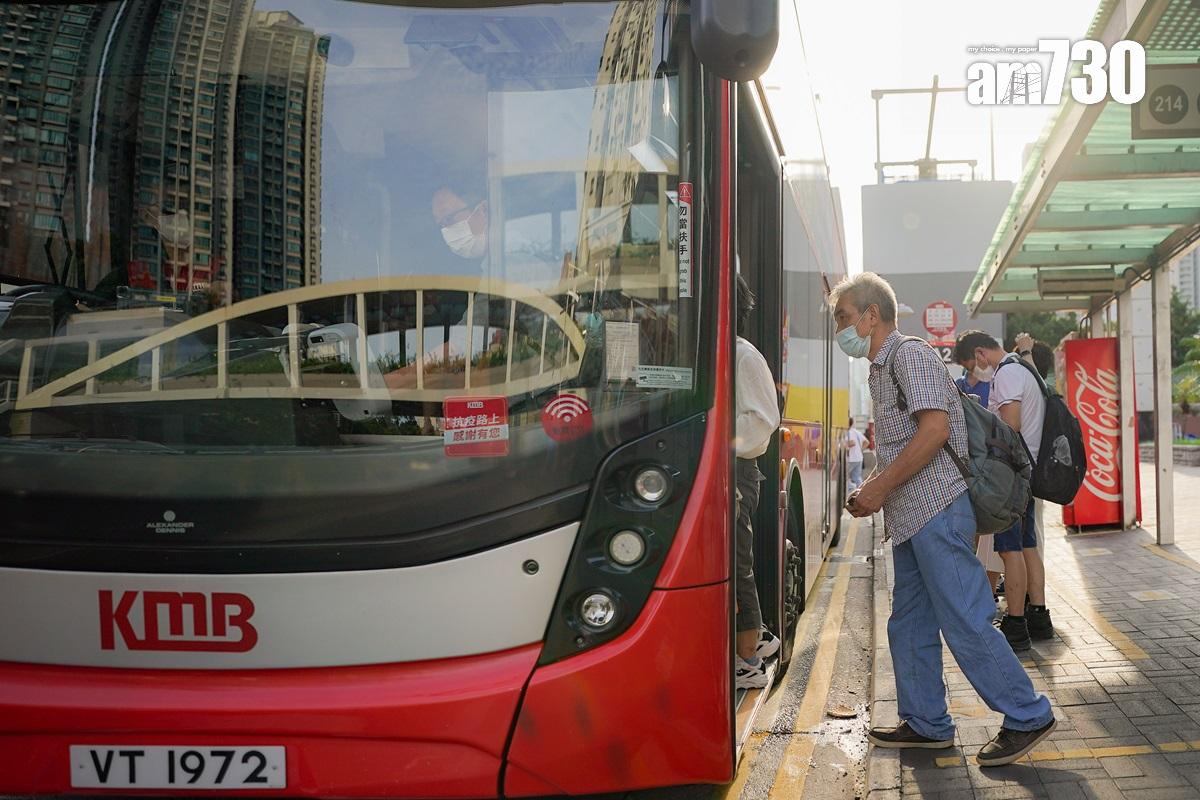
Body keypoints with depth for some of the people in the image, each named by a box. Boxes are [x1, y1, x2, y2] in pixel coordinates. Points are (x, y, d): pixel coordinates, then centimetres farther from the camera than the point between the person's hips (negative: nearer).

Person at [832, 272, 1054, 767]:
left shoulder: (910, 356, -10)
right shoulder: (881, 370, 20)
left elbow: (935, 428, -20)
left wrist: (881, 487, -17)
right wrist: (872, 491, 10)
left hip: (937, 509, -10)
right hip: (911, 517, 10)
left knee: (964, 622, -8)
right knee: (909, 627, 12)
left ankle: (1028, 716, 0)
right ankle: (926, 724, 21)